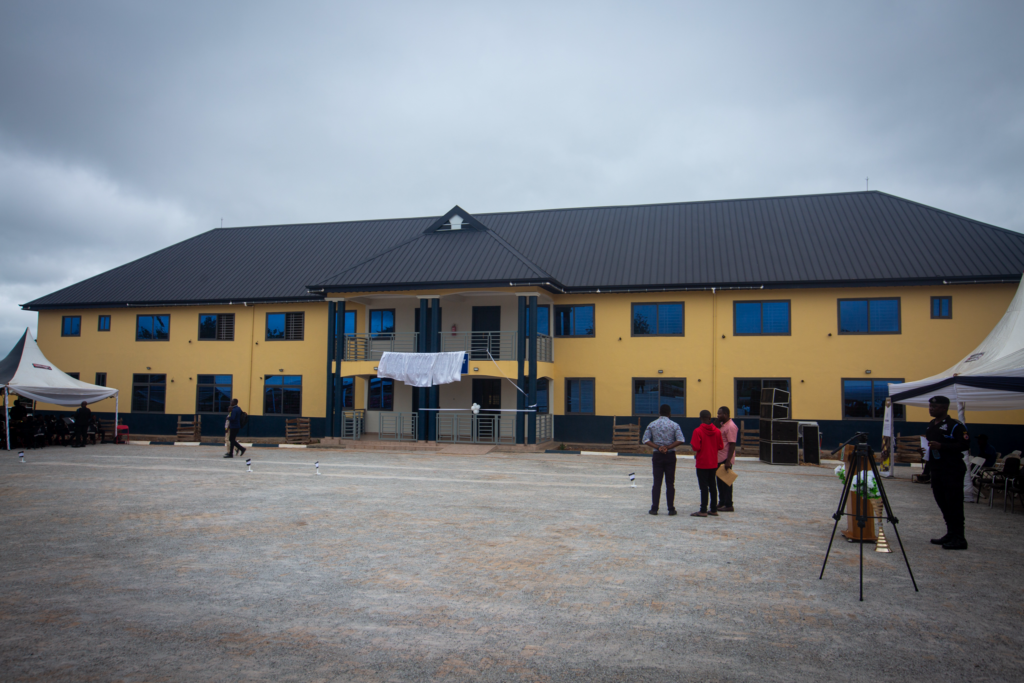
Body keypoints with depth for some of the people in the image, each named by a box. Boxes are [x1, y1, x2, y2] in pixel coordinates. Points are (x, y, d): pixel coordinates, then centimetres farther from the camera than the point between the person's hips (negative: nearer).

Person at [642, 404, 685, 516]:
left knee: (657, 483, 5)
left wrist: (658, 447, -12)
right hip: (670, 456, -1)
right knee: (670, 483, 5)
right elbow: (680, 440, -13)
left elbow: (646, 439, -7)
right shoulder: (674, 425, -3)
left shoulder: (652, 425, 1)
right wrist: (668, 447, -13)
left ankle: (654, 509, 4)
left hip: (657, 456, 1)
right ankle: (671, 509, 7)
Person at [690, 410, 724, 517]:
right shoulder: (717, 431, 1)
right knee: (712, 485, 13)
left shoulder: (698, 431, -15)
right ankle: (714, 509, 17)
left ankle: (703, 511, -1)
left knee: (704, 486, -2)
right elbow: (720, 446, 5)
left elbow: (695, 447, -20)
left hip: (702, 463, -5)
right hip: (713, 463, 5)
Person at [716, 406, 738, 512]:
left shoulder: (731, 427, -17)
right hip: (719, 459, 10)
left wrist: (728, 461, -24)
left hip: (725, 459, -10)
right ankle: (721, 503, 25)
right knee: (720, 481, 16)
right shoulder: (721, 424, 13)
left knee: (726, 483, -2)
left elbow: (732, 445, -22)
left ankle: (728, 505, 5)